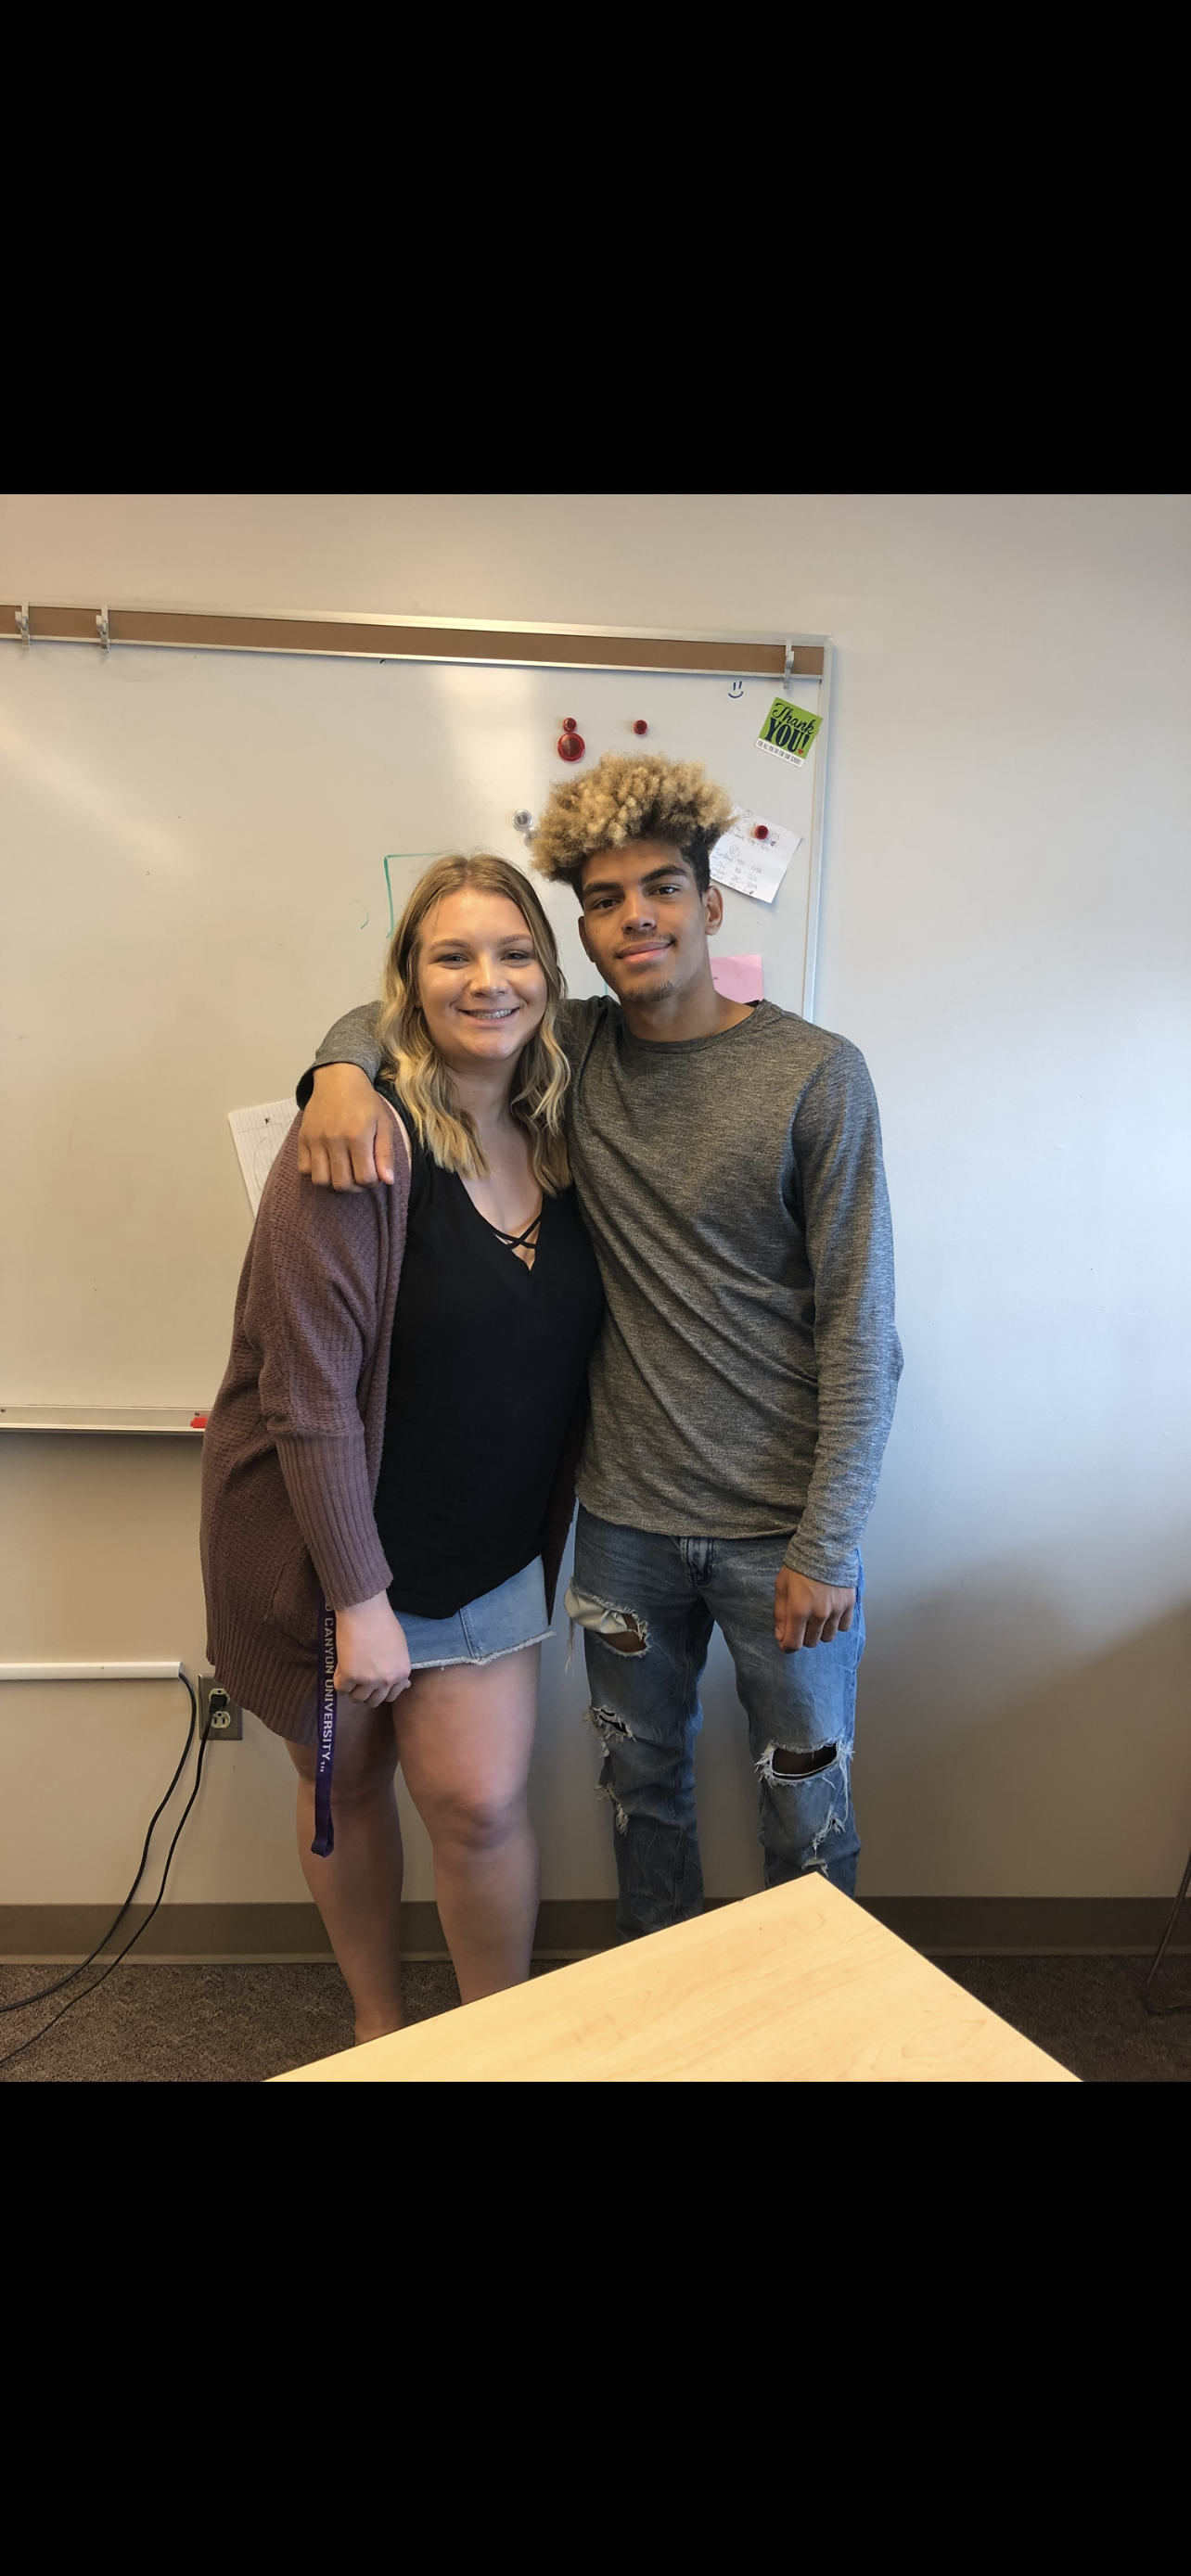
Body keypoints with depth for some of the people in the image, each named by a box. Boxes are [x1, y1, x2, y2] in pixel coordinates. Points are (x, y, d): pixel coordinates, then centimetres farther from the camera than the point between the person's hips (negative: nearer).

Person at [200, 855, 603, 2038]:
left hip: (492, 1544, 4)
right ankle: (378, 2026, 42)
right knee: (347, 1782, 17)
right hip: (334, 1535, -4)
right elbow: (309, 1396, -22)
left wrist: (560, 1526, 5)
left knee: (479, 1803, 5)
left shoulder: (556, 1138, -3)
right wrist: (359, 1600, -18)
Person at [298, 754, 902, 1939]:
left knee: (807, 1814, 14)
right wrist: (341, 1065, -12)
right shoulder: (573, 1050, 0)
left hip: (780, 1528, -3)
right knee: (643, 1785, 21)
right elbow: (402, 1006, 12)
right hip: (625, 1518, 4)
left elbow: (859, 1326, -11)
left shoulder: (817, 1074, -10)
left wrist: (828, 1545, -12)